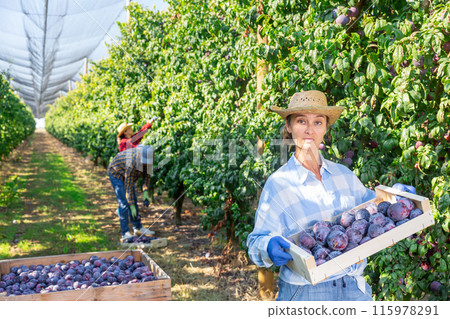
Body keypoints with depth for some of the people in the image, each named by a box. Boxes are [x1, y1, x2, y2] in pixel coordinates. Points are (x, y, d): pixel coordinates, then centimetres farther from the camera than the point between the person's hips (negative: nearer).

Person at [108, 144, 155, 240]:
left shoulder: (147, 158, -19)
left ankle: (138, 228, 20)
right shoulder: (132, 164, -39)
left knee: (133, 200, 9)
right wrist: (132, 206, -29)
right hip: (116, 174, -7)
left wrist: (146, 192, -16)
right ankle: (125, 233, -14)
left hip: (127, 174, 8)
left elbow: (146, 175, -6)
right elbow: (128, 187, -32)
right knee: (124, 202, -16)